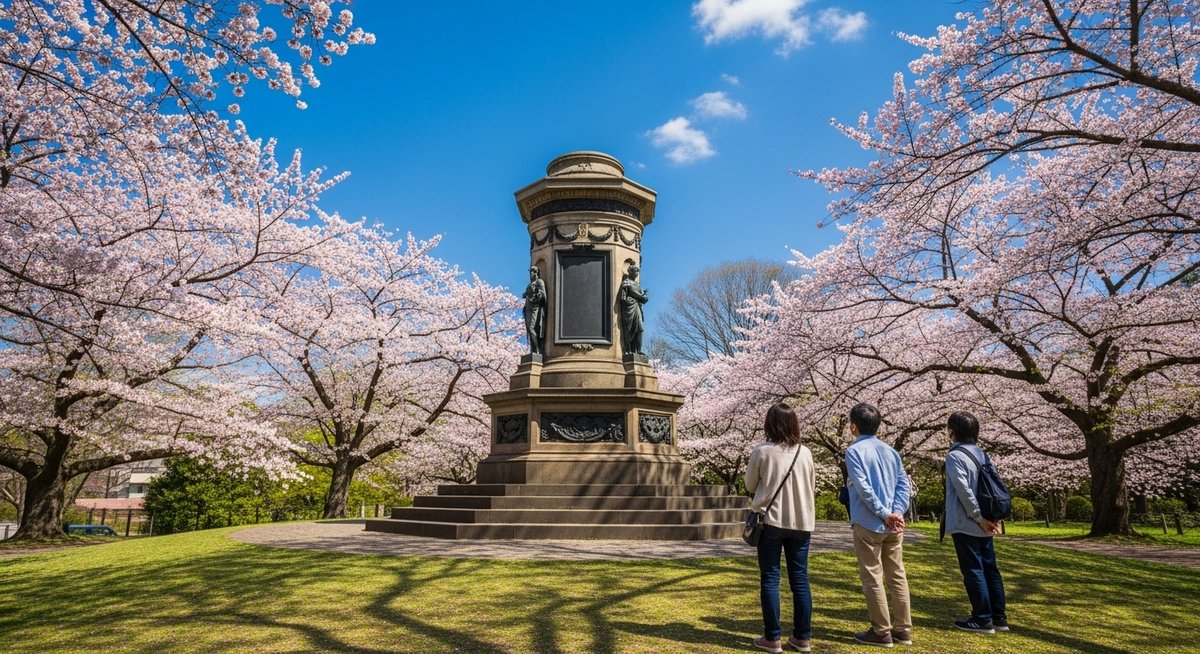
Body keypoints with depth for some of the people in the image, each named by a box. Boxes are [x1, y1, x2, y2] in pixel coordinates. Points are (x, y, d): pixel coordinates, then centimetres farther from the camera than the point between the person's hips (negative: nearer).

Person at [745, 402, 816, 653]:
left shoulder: (761, 451, -9)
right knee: (800, 578, 10)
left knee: (770, 579, 5)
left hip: (771, 520, -3)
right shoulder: (805, 453, 1)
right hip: (801, 522, 3)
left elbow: (750, 485, 4)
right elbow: (811, 485, 13)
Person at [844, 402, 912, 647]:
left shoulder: (854, 451, -8)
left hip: (868, 524, -6)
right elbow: (903, 485, 4)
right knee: (897, 576, 13)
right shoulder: (891, 451, 12)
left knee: (872, 579, 2)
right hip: (893, 526, 7)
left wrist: (884, 514, -14)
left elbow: (864, 488, -17)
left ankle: (881, 632, 7)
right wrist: (896, 513, -5)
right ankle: (903, 629, 19)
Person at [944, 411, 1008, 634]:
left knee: (973, 571, -1)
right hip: (983, 525, 8)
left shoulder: (955, 456, -14)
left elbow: (964, 491, -20)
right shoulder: (981, 454, 11)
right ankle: (999, 617, 20)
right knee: (989, 568, 13)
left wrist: (979, 518, -14)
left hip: (965, 524, -8)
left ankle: (983, 619, 3)